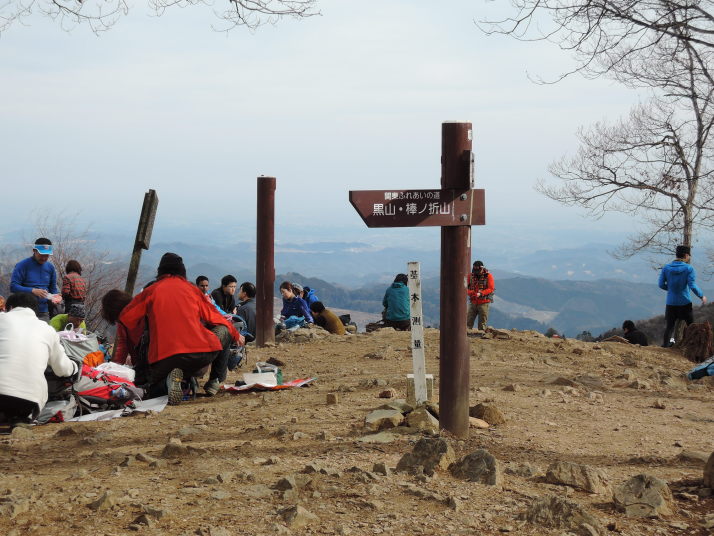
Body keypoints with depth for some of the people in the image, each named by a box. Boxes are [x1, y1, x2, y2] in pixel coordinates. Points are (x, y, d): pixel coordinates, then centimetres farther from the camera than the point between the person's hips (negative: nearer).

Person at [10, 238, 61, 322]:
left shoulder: (50, 267, 11)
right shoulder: (22, 265, -5)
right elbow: (13, 286, -11)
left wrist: (56, 295, -5)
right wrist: (33, 291, -22)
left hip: (44, 313, 5)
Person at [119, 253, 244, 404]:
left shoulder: (150, 290, 12)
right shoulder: (191, 289, 15)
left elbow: (125, 317, 14)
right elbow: (214, 316, 24)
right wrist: (236, 335, 40)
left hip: (163, 357, 0)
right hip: (201, 353, 0)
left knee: (155, 390, 26)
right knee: (225, 331, 26)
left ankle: (170, 379, -11)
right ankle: (214, 382, 16)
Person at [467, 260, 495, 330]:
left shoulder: (488, 276, -5)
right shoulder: (471, 276, 4)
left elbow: (491, 289, -9)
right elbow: (466, 288, 6)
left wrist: (481, 293, -22)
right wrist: (470, 292, -17)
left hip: (483, 303, -3)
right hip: (473, 302, 3)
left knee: (482, 324, 2)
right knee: (468, 322, 0)